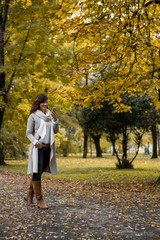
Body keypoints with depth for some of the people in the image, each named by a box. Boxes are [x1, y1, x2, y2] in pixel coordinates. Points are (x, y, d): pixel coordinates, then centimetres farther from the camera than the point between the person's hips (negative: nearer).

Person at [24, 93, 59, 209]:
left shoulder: (50, 115, 14)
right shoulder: (33, 116, -2)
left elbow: (56, 131, 13)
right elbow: (29, 133, -1)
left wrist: (55, 119, -2)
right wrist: (35, 142, -18)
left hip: (48, 148, 6)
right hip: (38, 148, -6)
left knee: (39, 172, 11)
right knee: (37, 173, -4)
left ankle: (29, 195, 25)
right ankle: (39, 200, 2)